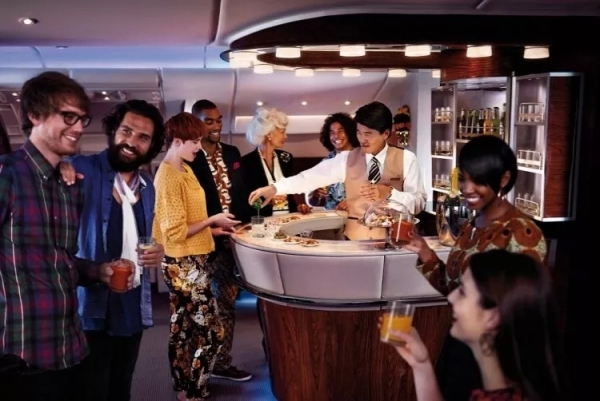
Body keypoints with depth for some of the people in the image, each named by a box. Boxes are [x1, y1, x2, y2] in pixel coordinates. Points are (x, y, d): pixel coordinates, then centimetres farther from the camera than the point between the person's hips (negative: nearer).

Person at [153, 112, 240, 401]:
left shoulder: (184, 169, 10)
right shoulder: (168, 177, -19)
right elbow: (176, 231, -21)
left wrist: (212, 230, 10)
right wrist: (212, 221, -14)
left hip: (190, 262, 10)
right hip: (185, 264, -10)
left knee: (185, 331, 18)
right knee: (210, 333, -2)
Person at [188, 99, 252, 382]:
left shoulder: (232, 153, 11)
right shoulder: (189, 158, -9)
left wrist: (244, 226, 3)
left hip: (233, 236, 6)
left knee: (226, 298, 13)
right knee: (225, 298, -1)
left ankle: (221, 360, 25)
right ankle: (220, 362, 15)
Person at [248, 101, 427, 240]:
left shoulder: (406, 159, -2)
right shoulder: (347, 159, 3)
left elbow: (419, 202, -6)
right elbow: (312, 177, -4)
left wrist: (388, 193, -22)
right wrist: (274, 188, -14)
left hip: (392, 240, -1)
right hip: (354, 238, 2)